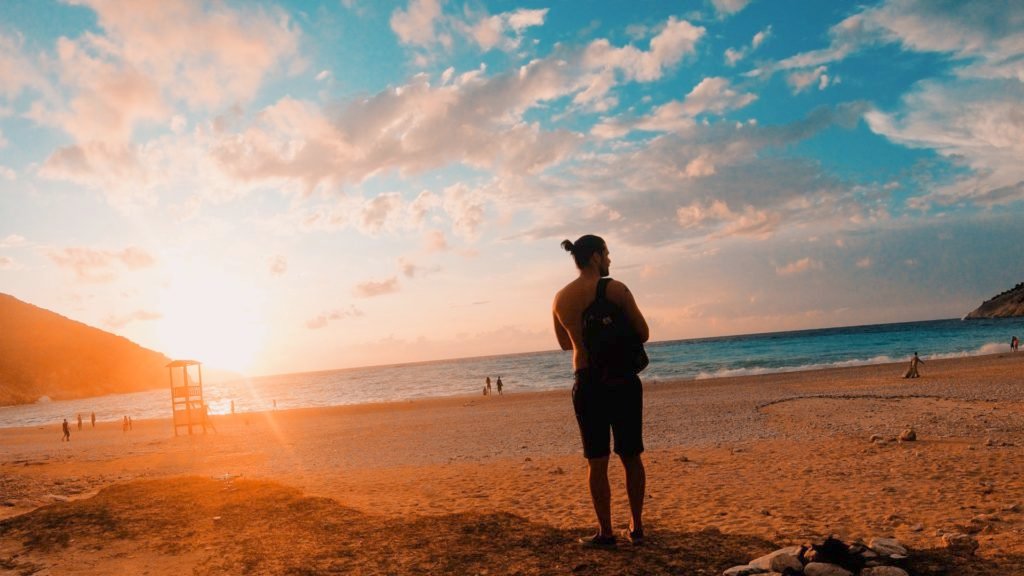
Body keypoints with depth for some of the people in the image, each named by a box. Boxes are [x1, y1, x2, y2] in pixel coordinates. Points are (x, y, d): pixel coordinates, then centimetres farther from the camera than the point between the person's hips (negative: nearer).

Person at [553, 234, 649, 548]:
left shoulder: (560, 299, 3)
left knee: (597, 461, 8)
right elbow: (643, 334, -5)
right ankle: (636, 527, 19)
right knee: (631, 457, 11)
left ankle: (605, 532, 12)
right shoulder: (615, 289, -8)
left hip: (587, 382, 2)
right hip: (623, 380, -2)